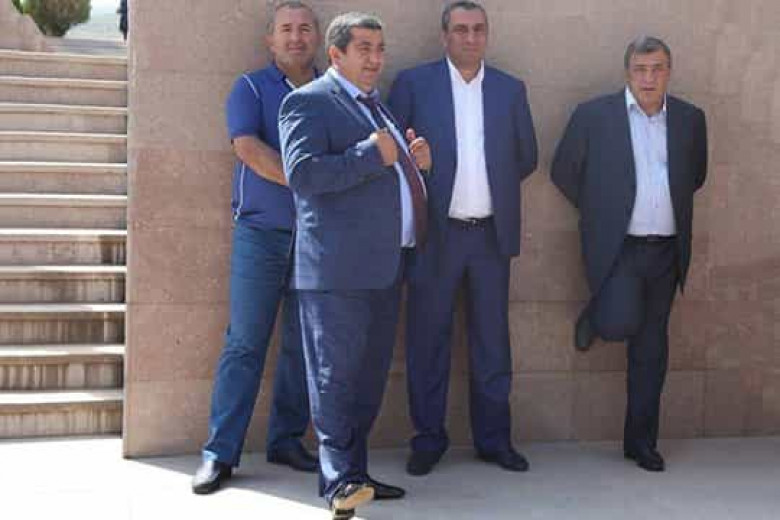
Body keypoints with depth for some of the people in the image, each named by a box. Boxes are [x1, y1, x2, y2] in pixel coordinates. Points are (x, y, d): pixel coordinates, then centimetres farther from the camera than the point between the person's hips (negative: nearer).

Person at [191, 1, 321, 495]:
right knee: (245, 343, -4)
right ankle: (220, 452, 0)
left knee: (303, 344, 7)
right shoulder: (251, 88, 3)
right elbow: (248, 148, -12)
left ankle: (287, 440, 17)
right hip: (262, 232, -3)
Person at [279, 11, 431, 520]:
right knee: (336, 374, -6)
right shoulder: (309, 101, -4)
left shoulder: (380, 106, 23)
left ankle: (352, 474, 22)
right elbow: (302, 173, -17)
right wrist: (372, 154, -18)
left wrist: (415, 161, 10)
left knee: (371, 375, 12)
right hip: (339, 267, -9)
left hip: (385, 266, 9)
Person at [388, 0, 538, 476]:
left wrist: (492, 187, 10)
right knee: (428, 339, 5)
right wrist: (422, 194, -4)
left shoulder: (511, 89, 9)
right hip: (435, 234, -2)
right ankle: (429, 438, 17)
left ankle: (494, 437, 20)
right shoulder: (413, 83, 0)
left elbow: (526, 157, 15)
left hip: (492, 234, 3)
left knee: (492, 340, 9)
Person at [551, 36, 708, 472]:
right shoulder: (594, 115, -4)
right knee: (622, 323, -24)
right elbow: (564, 171, 4)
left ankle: (642, 441, 20)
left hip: (666, 251, 4)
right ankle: (595, 316, 14)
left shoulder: (690, 118, 7)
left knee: (651, 347, 8)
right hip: (616, 246, -3)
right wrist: (600, 210, 7)